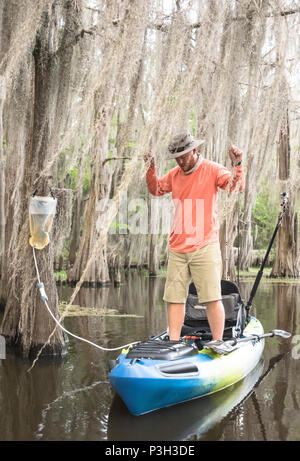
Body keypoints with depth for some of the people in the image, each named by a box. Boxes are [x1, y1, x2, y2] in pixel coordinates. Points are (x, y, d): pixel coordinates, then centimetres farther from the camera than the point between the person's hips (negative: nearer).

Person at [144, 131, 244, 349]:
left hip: (204, 247, -5)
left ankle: (218, 343, 2)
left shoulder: (212, 170, -2)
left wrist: (237, 165, -33)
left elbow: (237, 185, -15)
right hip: (177, 248, 5)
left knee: (212, 297, -6)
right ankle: (173, 343, 14)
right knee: (174, 297, 6)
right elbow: (156, 189, 27)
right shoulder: (174, 174, 14)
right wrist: (151, 168, 11)